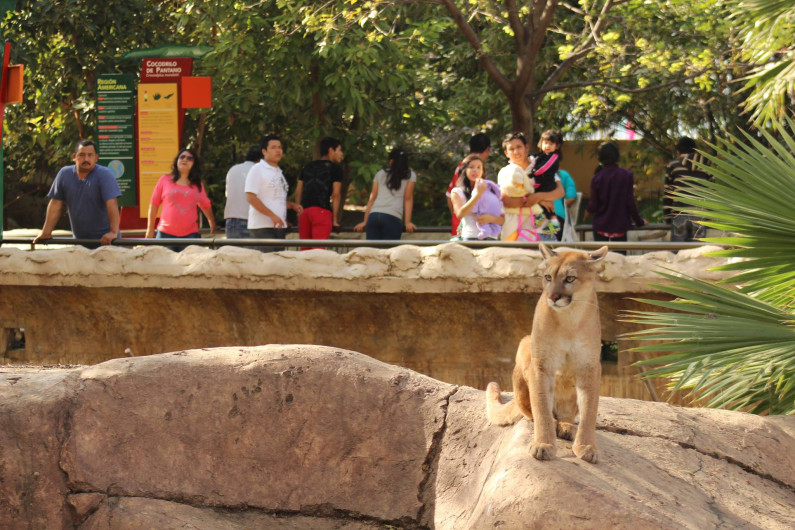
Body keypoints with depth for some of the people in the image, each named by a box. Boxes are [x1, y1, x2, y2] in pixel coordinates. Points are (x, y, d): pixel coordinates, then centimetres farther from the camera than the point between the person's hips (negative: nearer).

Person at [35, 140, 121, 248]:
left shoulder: (104, 175, -9)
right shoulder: (64, 174, 4)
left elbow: (112, 204, -20)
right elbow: (55, 204, 7)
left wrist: (113, 232, -30)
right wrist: (46, 232, 3)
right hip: (79, 240, 5)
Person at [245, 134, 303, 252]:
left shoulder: (278, 172, 21)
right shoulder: (257, 170, -6)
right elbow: (250, 197, -15)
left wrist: (292, 205, 9)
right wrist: (272, 215, -21)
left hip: (279, 226, 9)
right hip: (262, 227, -9)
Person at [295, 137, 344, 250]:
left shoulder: (307, 167, 22)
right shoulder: (335, 168, 5)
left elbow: (298, 192, 18)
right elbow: (336, 194, -1)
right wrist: (335, 219, 1)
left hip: (304, 211, 5)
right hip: (322, 210, -5)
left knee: (304, 249, 7)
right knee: (318, 249, -14)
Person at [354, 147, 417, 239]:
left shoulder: (380, 174, 23)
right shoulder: (410, 175, 15)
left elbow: (372, 198, 19)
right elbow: (408, 199, 5)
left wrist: (365, 222, 17)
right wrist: (408, 222, -1)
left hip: (373, 215, 3)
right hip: (392, 217, -3)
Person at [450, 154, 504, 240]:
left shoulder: (491, 190, 14)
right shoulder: (457, 192, 10)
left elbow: (502, 219, 14)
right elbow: (460, 214, -8)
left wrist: (490, 218, -9)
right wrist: (478, 194, -9)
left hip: (490, 237, 2)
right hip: (469, 238, -2)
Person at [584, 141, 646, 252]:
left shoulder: (597, 178, -7)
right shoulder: (627, 175, -8)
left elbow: (593, 205, -3)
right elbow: (631, 202, -6)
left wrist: (585, 216, 18)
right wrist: (639, 221, 8)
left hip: (601, 226, 0)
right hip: (620, 226, 0)